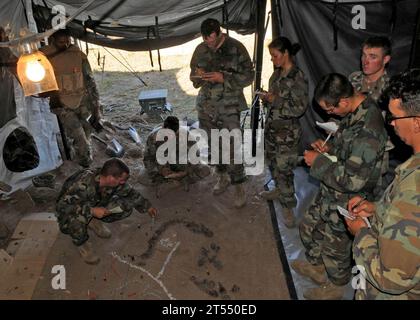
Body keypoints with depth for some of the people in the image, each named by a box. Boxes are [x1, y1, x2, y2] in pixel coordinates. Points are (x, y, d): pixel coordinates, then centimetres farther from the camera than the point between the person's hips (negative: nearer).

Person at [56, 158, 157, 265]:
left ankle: (94, 221, 7)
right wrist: (91, 211, -43)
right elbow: (61, 206, -36)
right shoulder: (83, 184, -40)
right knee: (76, 222, -40)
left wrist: (147, 206, 6)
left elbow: (131, 192, -2)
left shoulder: (115, 182, -21)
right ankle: (81, 243, -7)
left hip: (96, 206, 5)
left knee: (127, 207, -12)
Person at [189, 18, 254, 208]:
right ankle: (223, 178, 36)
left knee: (232, 148, -8)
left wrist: (223, 78, -21)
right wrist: (198, 76, -11)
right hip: (207, 105, 5)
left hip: (229, 107, -5)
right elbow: (193, 77, 14)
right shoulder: (200, 50, 4)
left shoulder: (236, 48, -9)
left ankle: (239, 188, 8)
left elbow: (248, 76, -8)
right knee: (214, 145, 14)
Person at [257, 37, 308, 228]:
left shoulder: (298, 77, -17)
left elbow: (300, 108, -18)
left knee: (284, 168, -4)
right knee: (273, 162, 20)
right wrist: (266, 98, -2)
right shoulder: (277, 74, 6)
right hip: (271, 126, 8)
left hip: (287, 131, -8)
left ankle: (288, 206, 9)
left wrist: (275, 100, -20)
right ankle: (280, 190, 42)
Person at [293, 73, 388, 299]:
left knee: (335, 246, 15)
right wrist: (329, 148, -2)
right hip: (330, 193, 9)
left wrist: (319, 162, -22)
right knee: (309, 227, 25)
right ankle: (316, 267, 51)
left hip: (346, 203, -9)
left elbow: (352, 181, -32)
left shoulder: (367, 130, -34)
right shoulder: (356, 111, -4)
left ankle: (335, 287, 43)